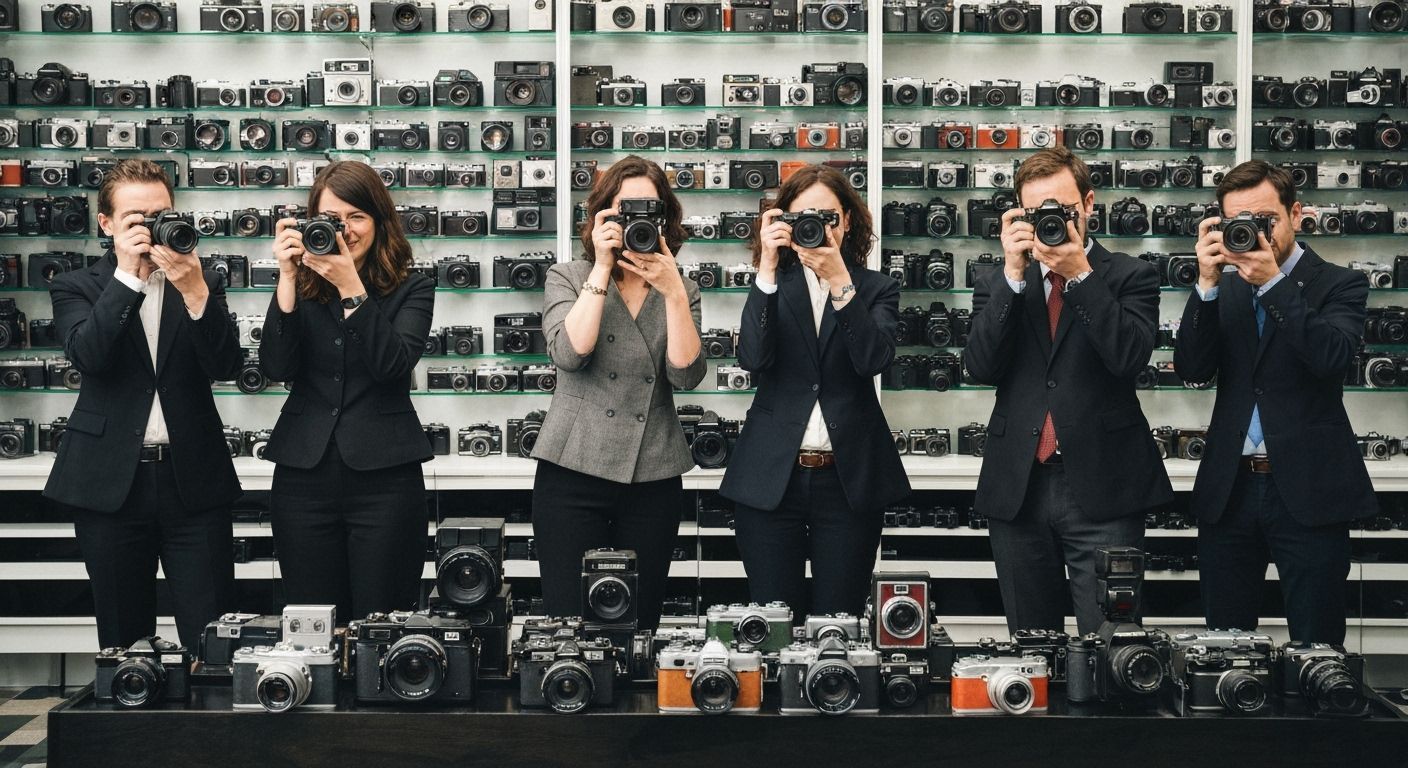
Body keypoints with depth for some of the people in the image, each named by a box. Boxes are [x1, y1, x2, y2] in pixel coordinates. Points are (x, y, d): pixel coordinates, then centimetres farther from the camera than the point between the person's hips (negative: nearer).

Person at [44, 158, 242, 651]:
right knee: (123, 641, 8)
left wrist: (194, 290, -18)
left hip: (193, 481, 1)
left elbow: (225, 366, -5)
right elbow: (87, 355, -14)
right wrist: (127, 275, -17)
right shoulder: (76, 289, 6)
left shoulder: (203, 286, 10)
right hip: (112, 482, 0)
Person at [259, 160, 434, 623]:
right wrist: (288, 278, -10)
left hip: (384, 476, -2)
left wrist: (350, 287, -18)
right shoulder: (301, 287, 9)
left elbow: (393, 364, -12)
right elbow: (275, 368, -5)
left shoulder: (411, 290, 4)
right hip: (304, 476, 2)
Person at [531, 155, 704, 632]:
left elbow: (686, 374, -6)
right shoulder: (567, 279, 6)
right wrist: (602, 268, -11)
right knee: (569, 626, -4)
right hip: (574, 471, -2)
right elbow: (569, 353, -13)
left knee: (639, 626, 5)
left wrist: (672, 291, -12)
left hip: (654, 480, 2)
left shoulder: (681, 292, 10)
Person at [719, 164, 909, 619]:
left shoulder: (876, 290, 7)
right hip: (772, 478, 0)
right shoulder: (774, 286, 9)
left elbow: (873, 359, -12)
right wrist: (767, 268, -15)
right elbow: (753, 358, -10)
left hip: (848, 479, 0)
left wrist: (839, 280, -21)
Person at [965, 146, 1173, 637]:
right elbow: (981, 367, -4)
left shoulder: (1130, 278, 5)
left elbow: (1129, 356, -13)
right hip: (1018, 490, 3)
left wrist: (1080, 273, -14)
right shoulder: (999, 286, 13)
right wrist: (1014, 274, -9)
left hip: (1102, 490, -3)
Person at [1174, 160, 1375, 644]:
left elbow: (1332, 356, -17)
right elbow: (1193, 368, -1)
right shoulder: (1224, 288, 11)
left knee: (1317, 651, 0)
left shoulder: (1339, 285, 1)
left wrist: (1272, 281, -19)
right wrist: (1208, 283, -11)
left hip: (1308, 491, -3)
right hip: (1230, 490, 4)